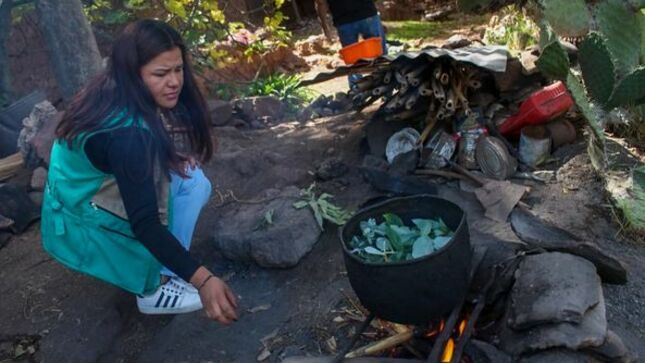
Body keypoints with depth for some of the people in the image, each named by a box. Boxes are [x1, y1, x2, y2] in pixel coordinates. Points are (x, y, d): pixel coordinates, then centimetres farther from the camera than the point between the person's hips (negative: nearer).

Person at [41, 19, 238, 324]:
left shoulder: (115, 96, -8)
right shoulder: (125, 133, -33)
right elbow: (145, 223, -35)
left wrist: (180, 158, -12)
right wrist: (202, 280, -40)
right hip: (81, 223, -8)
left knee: (191, 179, -3)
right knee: (190, 182, -19)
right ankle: (155, 288, -10)